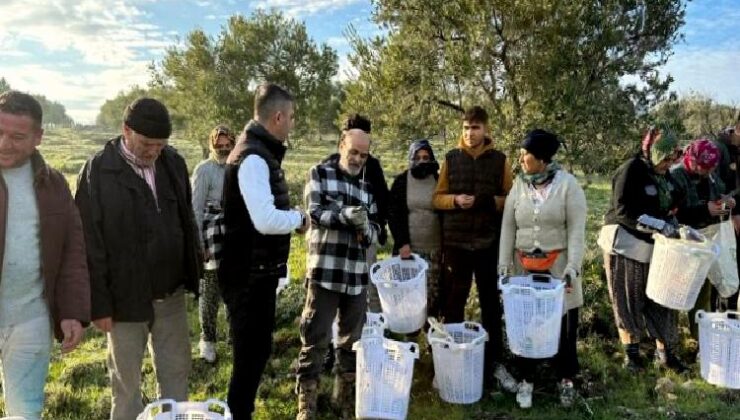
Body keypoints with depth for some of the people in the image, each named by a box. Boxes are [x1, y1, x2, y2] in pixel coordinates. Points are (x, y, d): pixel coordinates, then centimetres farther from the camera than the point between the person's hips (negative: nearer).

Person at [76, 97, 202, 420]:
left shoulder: (173, 163, 1)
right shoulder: (98, 171, -13)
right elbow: (89, 244, -11)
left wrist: (194, 269, 11)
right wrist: (99, 302, -11)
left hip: (172, 295, 4)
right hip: (126, 297, -4)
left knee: (176, 373, 16)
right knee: (126, 382, 13)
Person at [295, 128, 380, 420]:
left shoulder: (368, 187, 16)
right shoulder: (320, 173, 4)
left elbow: (376, 230, 12)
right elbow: (314, 212, -9)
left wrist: (365, 227, -12)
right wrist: (344, 215, -26)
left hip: (357, 274, 5)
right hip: (324, 271, -4)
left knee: (352, 339, 14)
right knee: (315, 339, 0)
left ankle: (345, 396, 31)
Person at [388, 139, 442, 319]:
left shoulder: (439, 181, 6)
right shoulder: (401, 181, 4)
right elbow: (393, 213, 1)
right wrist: (401, 242, -9)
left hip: (434, 249, 1)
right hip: (407, 247, 0)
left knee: (432, 295, -1)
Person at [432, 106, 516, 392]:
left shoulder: (500, 160, 3)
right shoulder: (451, 159, 5)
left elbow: (511, 199, 3)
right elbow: (437, 198, 6)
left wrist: (490, 201, -15)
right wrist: (455, 200, -14)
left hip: (489, 242, 0)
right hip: (455, 241, 0)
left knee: (491, 302, 9)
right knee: (453, 302, 8)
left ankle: (495, 361, 21)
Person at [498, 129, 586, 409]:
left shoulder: (568, 184, -7)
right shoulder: (518, 185, 3)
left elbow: (576, 229, -9)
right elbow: (508, 228, 3)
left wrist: (573, 267, -17)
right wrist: (503, 264, -3)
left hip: (558, 265, -2)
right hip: (524, 265, 3)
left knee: (563, 323, 8)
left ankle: (565, 378, 28)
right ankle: (526, 379, 25)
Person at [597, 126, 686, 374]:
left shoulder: (664, 173, 7)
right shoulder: (631, 170, -15)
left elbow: (671, 204, 19)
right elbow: (623, 210, -22)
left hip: (655, 246, 6)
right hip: (626, 245, -6)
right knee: (629, 300, 6)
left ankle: (665, 351, 21)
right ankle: (631, 351, 21)